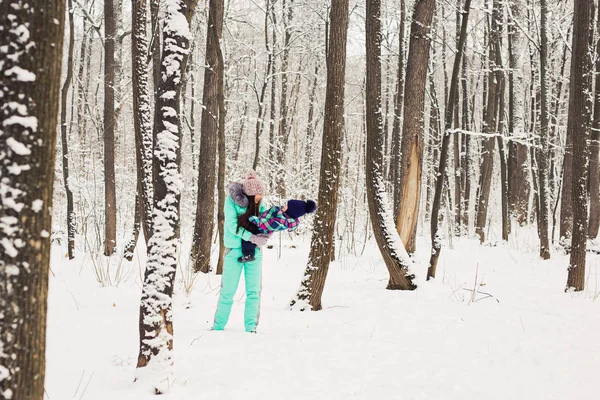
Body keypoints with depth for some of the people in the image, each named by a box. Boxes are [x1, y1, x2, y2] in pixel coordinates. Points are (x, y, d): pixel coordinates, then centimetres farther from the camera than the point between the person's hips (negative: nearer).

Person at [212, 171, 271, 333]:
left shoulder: (259, 204, 4)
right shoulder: (231, 201, -9)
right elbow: (233, 225, -15)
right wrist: (253, 238, -21)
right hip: (234, 251, -3)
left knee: (253, 291, 1)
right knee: (228, 290, 2)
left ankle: (251, 327, 6)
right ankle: (218, 326, 13)